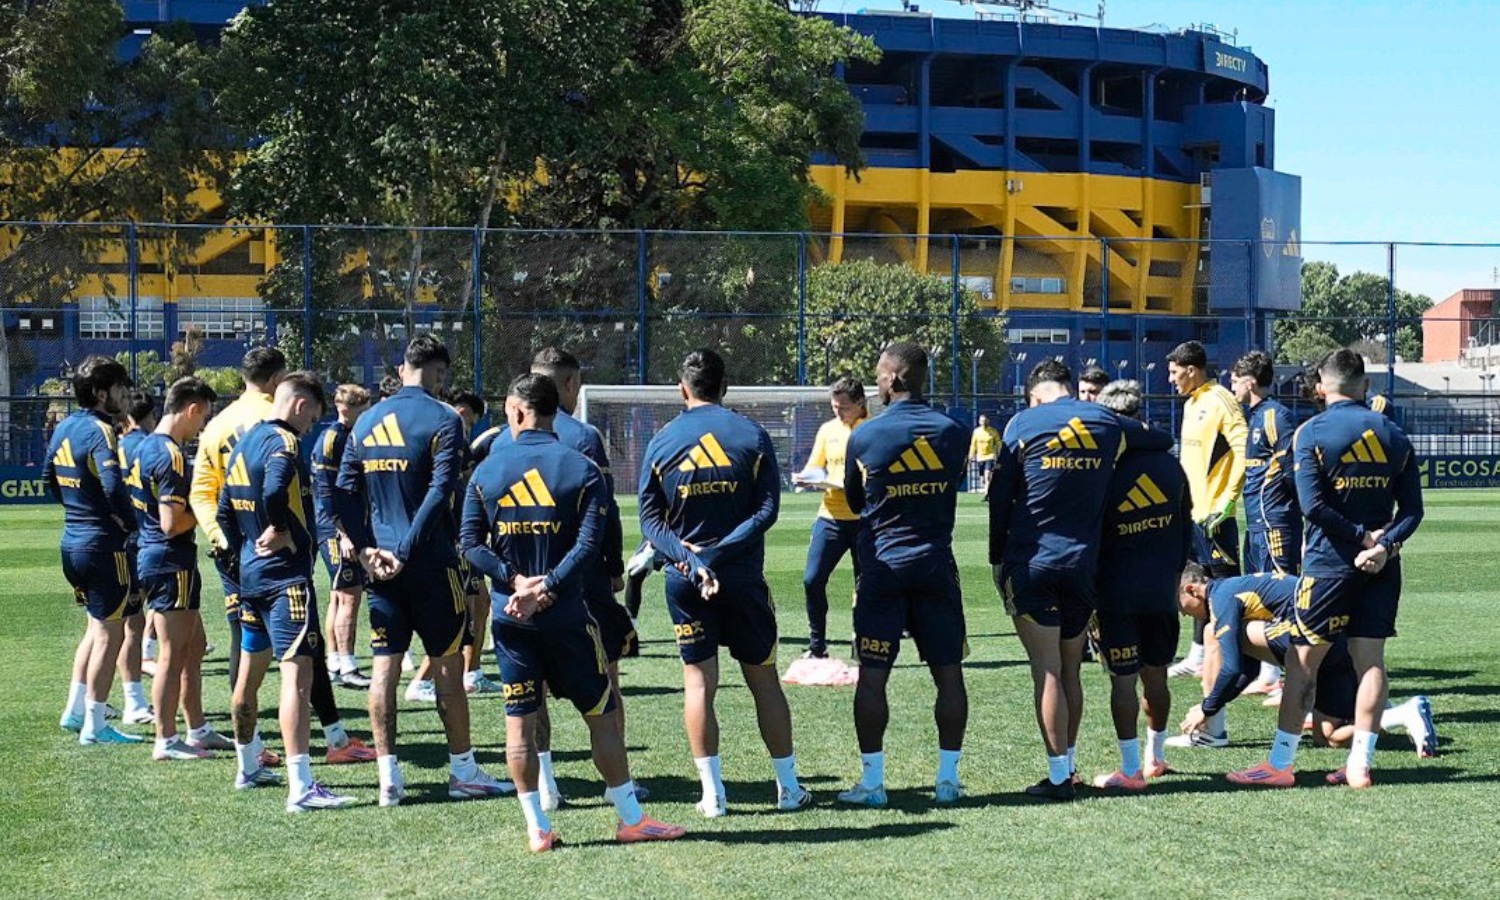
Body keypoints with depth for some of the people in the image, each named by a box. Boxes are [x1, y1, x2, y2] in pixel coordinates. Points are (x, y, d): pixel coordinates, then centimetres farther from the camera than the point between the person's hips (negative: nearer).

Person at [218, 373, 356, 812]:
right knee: (297, 672, -14)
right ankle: (301, 787, -20)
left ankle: (248, 767, 36)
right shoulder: (283, 442, -13)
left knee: (250, 670, 20)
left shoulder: (244, 444, 15)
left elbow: (225, 510, 19)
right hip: (286, 575, -10)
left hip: (250, 574, 10)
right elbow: (274, 492, -32)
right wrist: (282, 533, -16)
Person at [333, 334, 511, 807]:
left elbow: (343, 493, 6)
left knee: (385, 667, 5)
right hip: (431, 563, -5)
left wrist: (366, 548, 1)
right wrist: (406, 551, -15)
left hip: (381, 564, 5)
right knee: (448, 666, 5)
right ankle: (463, 771, 13)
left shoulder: (367, 421, 10)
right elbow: (438, 496, -17)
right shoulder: (442, 421, -8)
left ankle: (389, 776, 6)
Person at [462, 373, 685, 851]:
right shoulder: (582, 469, -4)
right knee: (602, 714, 8)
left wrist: (515, 579, -7)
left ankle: (537, 828, 8)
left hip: (509, 615, 2)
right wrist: (546, 588, -13)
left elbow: (471, 543, -3)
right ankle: (631, 819, 13)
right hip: (566, 615, -2)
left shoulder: (486, 471, 2)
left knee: (519, 721, 7)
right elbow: (588, 544, -13)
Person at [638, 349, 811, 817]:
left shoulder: (661, 442, 1)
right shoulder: (752, 436, 0)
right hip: (743, 578, 0)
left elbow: (649, 519, -4)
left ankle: (712, 792, 3)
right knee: (763, 678, 8)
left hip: (685, 581, 0)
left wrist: (689, 559, -13)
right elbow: (767, 510, -8)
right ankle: (789, 786, 14)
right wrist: (721, 551, -12)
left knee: (698, 679, 4)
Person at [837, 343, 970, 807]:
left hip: (881, 565, -2)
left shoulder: (864, 435, -5)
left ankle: (872, 780, 2)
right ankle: (948, 777, 8)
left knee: (872, 674, 1)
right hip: (936, 564, 2)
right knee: (948, 672, 6)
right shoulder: (952, 432, 0)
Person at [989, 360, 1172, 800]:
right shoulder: (1106, 423, 7)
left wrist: (997, 557, 7)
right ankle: (1069, 764, 21)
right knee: (1070, 670, 14)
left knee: (1047, 671, -4)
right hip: (1084, 564, 4)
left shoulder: (1024, 423, -3)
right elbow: (1162, 441, 23)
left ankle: (1059, 775, -4)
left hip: (1030, 562, -4)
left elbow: (1000, 495, -2)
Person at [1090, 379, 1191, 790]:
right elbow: (1186, 529, 10)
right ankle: (1156, 757, 30)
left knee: (1123, 679, 0)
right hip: (1162, 591, 4)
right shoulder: (1170, 467, -1)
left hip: (1118, 593, -4)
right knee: (1156, 676, 16)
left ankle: (1131, 769, 0)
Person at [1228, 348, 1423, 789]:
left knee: (1303, 661, 2)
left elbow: (1312, 504, -16)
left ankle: (1280, 763, 5)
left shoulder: (1311, 433, -6)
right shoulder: (1394, 435, 8)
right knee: (1370, 658, 7)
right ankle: (1361, 763, 6)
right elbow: (1412, 509, 1)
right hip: (1380, 566, 4)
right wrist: (1383, 546, -10)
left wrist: (1362, 536, -9)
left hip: (1329, 560, -4)